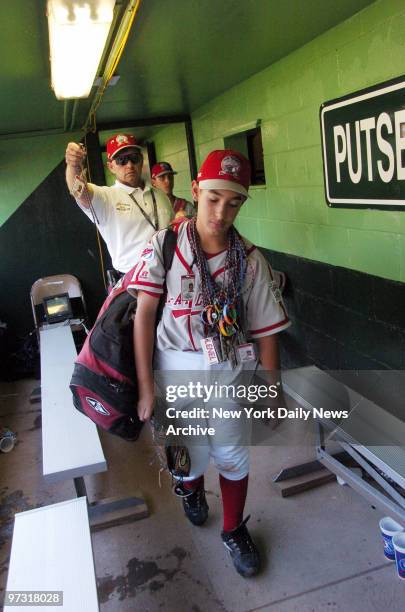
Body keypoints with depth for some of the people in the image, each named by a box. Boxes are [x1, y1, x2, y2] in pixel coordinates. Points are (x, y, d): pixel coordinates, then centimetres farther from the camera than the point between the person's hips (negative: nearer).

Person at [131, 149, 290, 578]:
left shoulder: (250, 260, -6)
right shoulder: (165, 245, -9)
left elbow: (266, 332, -2)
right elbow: (145, 313, -10)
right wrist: (145, 386, -12)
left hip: (231, 371, 1)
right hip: (176, 369, 0)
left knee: (233, 456, 9)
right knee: (189, 453, 12)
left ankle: (234, 531, 38)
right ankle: (191, 489, 51)